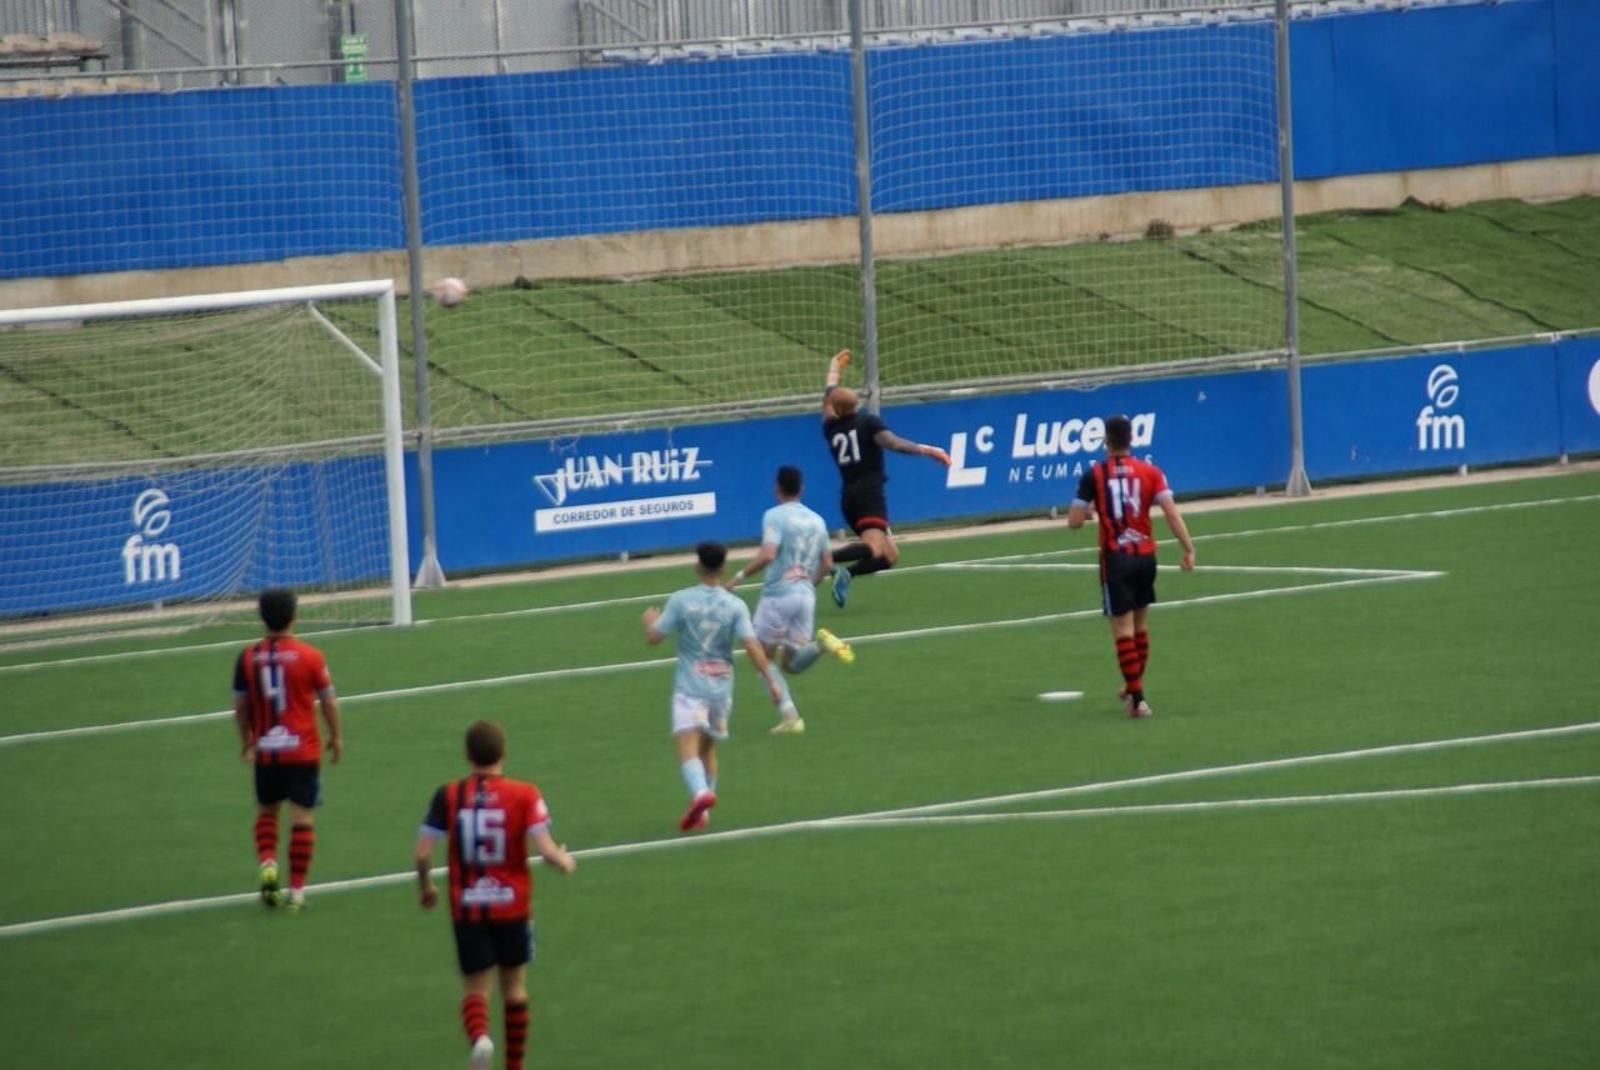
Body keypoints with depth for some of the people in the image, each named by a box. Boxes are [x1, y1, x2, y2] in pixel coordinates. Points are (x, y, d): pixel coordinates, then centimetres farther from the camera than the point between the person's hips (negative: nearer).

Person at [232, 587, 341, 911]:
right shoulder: (310, 656, -10)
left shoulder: (248, 658, -4)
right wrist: (335, 737, 15)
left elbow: (240, 706, 5)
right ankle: (296, 890, 1)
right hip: (303, 749, -2)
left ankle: (268, 863, -2)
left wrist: (246, 741, 21)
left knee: (266, 811, 20)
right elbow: (329, 702, -1)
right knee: (302, 817, 2)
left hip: (265, 750, 2)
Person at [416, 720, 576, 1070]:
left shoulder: (448, 796, -6)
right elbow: (544, 848, -16)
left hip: (467, 908, 0)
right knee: (514, 986, 18)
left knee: (475, 987, 6)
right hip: (513, 905, 0)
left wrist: (426, 887, 12)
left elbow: (423, 852, -8)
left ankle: (479, 1037, -26)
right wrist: (566, 862, 7)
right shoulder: (524, 795, -9)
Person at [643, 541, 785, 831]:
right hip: (721, 687, 3)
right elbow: (752, 646, -11)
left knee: (688, 749, -14)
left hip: (690, 687, -3)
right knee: (708, 749, 20)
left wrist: (650, 620, 18)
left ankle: (700, 793, -41)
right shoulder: (735, 606, -3)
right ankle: (702, 812, 23)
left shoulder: (680, 600, -7)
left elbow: (653, 638, -4)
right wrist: (771, 682, -5)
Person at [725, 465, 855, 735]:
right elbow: (827, 564, 16)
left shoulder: (775, 516, -8)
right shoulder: (816, 520, 12)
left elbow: (768, 554, -22)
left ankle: (789, 716, -1)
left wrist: (740, 576, -12)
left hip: (778, 594, -6)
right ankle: (820, 644, -18)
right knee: (791, 663, 11)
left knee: (765, 659, 10)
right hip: (806, 595, 6)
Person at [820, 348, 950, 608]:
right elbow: (893, 443, -15)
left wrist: (835, 367, 46)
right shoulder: (867, 422, 0)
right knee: (873, 548, -26)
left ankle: (844, 572, -15)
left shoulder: (831, 427, 14)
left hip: (848, 496, 7)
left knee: (889, 556, 10)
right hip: (869, 492, -7)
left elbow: (829, 397, 32)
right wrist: (926, 450, -16)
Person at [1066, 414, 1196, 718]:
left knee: (1123, 629, -3)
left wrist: (1088, 511, 15)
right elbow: (1172, 513, -10)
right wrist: (1189, 548, -8)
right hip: (1145, 556, 3)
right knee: (1139, 625, 20)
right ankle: (1134, 687, 36)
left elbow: (1074, 521, -7)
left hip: (1115, 558, -3)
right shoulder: (1150, 471, 0)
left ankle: (1137, 699, -14)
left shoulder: (1094, 475, -6)